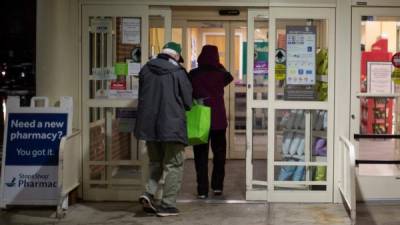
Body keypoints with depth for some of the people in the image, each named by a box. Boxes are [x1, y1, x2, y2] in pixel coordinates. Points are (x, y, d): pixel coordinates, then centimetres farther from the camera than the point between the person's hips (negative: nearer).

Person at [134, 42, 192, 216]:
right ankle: (167, 205, 5)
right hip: (171, 124, -5)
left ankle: (149, 193, 2)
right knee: (173, 166, 6)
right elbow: (188, 102, -2)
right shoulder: (178, 72, -8)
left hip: (148, 125, 5)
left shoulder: (145, 70, 6)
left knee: (155, 162, 21)